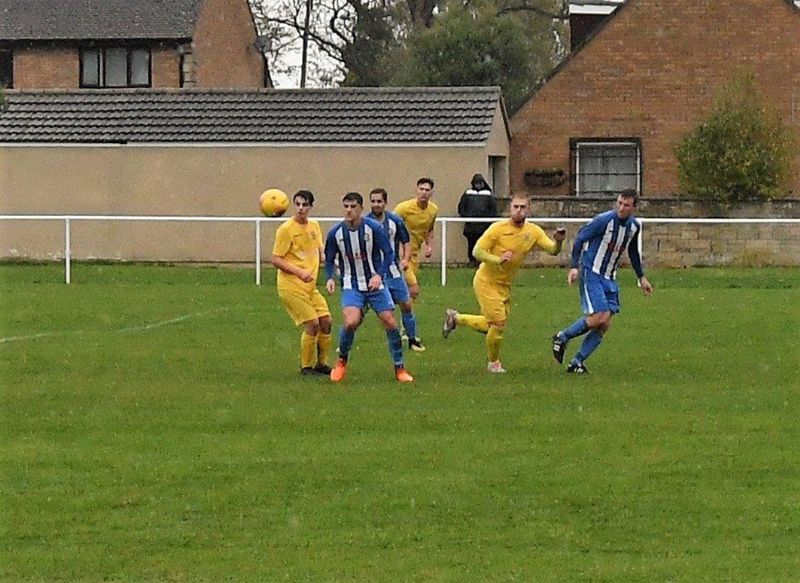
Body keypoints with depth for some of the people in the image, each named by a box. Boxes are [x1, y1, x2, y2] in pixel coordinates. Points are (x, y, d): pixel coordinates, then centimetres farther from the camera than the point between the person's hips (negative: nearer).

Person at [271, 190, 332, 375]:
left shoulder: (314, 226, 10)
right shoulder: (286, 229, -12)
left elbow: (320, 254, 21)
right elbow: (276, 259, -13)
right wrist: (299, 272, -24)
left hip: (310, 285, 7)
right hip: (291, 285, -7)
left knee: (326, 321, 1)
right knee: (312, 323, -12)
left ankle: (321, 364, 18)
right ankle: (306, 367, 3)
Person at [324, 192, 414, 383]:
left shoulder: (374, 228, -12)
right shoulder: (335, 233, -6)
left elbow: (388, 253, -6)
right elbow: (329, 259, 7)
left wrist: (379, 275, -21)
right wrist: (330, 278, -10)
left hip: (375, 283, 0)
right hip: (351, 286, 0)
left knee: (390, 322, -4)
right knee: (351, 322, -22)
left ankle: (399, 369, 11)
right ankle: (341, 362, 2)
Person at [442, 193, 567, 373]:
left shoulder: (533, 232, -4)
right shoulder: (498, 229, -18)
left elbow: (553, 250, -8)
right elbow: (477, 251, -19)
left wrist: (558, 241, -31)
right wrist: (498, 259, -35)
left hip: (504, 285, 6)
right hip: (486, 282, -6)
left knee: (491, 326, 14)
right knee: (498, 323, -11)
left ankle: (455, 318, 38)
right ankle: (493, 363, 14)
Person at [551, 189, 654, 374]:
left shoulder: (634, 226, 4)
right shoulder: (604, 220, -17)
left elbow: (633, 252, 21)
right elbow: (580, 238, -10)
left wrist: (641, 277, 24)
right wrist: (575, 266, -19)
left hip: (610, 279, 7)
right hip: (591, 274, -7)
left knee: (605, 325, -1)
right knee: (598, 318, -18)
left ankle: (577, 362, 8)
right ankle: (562, 337, 4)